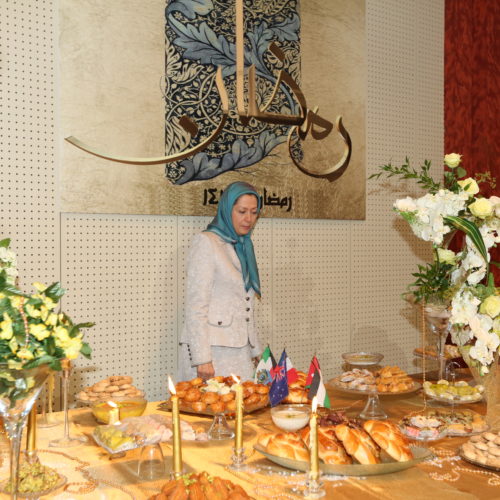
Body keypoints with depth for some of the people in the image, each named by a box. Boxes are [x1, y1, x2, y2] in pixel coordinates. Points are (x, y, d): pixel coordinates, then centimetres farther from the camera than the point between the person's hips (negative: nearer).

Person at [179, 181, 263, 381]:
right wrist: (202, 358, -17)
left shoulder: (243, 247, 17)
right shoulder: (205, 242, -6)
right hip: (211, 350, -7)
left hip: (240, 352, 7)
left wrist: (255, 350, 16)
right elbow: (196, 306, -12)